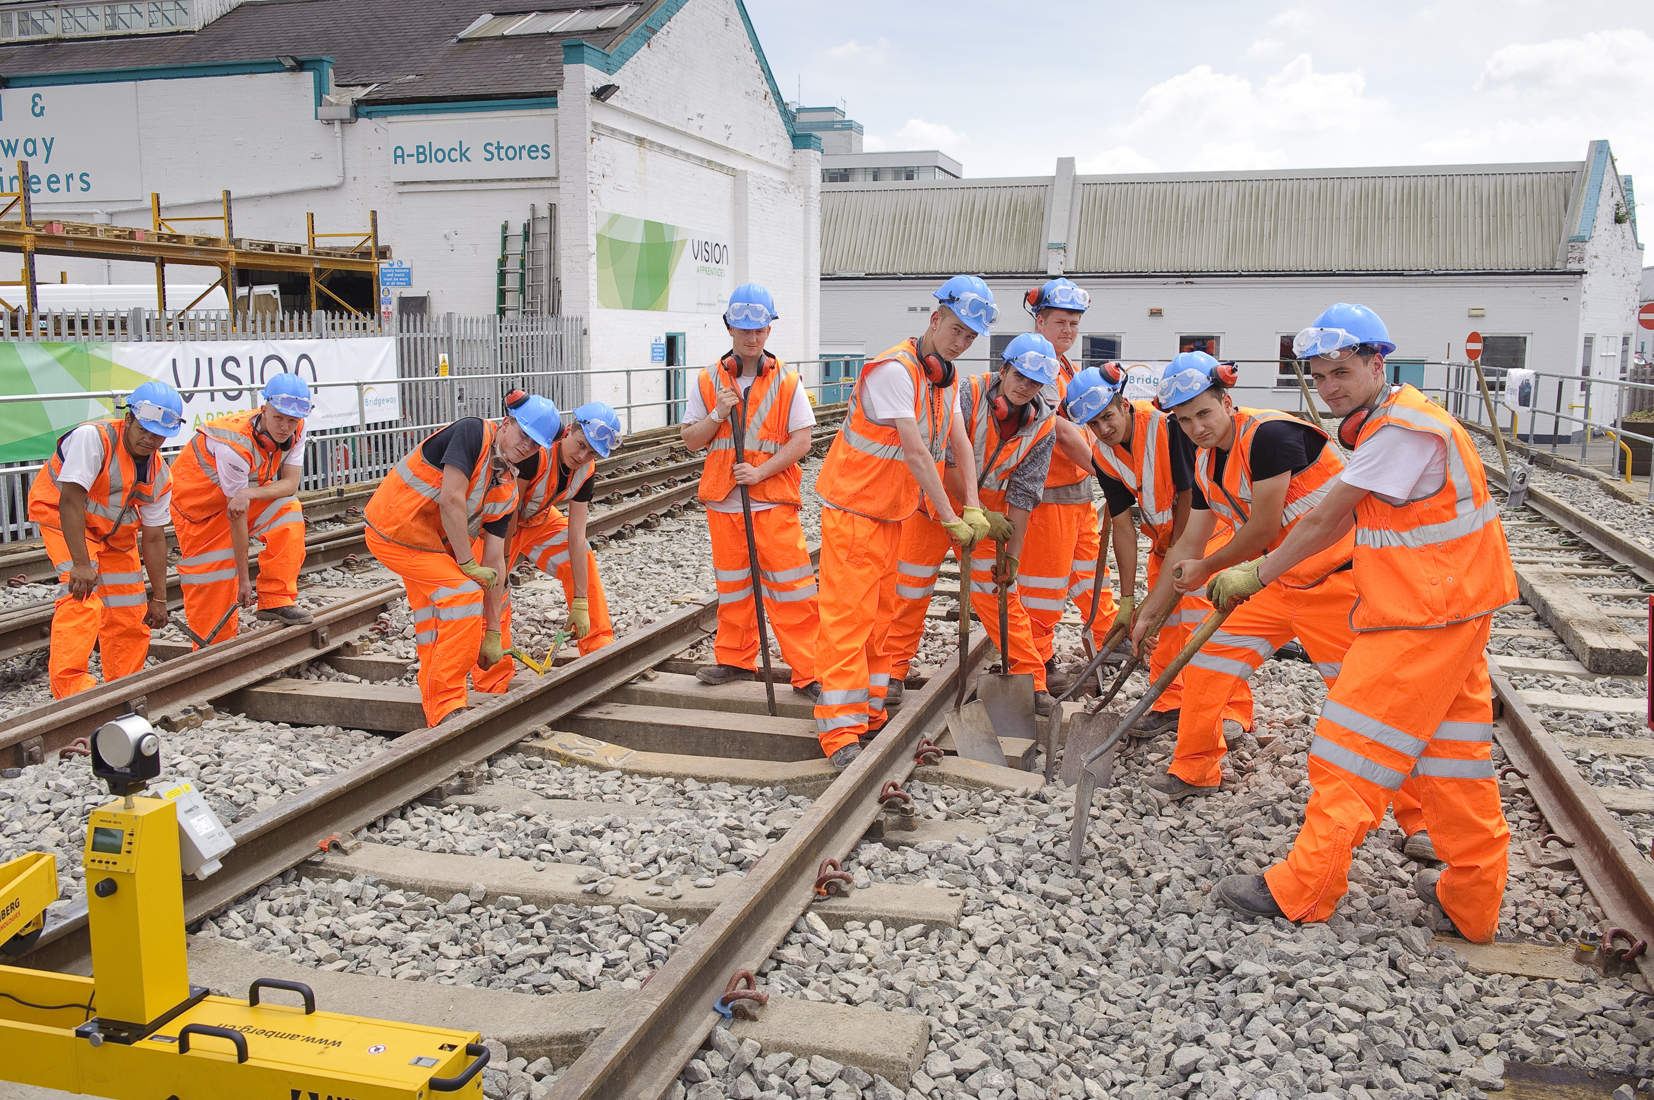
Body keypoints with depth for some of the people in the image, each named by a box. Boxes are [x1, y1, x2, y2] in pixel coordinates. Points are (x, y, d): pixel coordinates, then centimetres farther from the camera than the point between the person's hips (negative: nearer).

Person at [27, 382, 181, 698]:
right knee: (82, 598, -28)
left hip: (117, 532, 7)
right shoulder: (92, 438, -28)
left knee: (131, 614, 6)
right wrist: (81, 563, -40)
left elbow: (153, 539, -2)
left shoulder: (160, 475, -8)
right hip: (62, 519, -7)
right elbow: (71, 501, -33)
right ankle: (69, 685, -29)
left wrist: (159, 599, -3)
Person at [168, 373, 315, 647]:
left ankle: (275, 601, -14)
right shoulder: (235, 445, -37)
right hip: (199, 495, -5)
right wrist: (244, 578, -27)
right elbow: (237, 519, -32)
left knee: (287, 510, -20)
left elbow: (290, 483, -20)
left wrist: (250, 494, -42)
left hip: (250, 488, 5)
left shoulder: (295, 430, -19)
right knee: (210, 574, -6)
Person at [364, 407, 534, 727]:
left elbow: (494, 560, 3)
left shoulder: (507, 491, 4)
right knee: (464, 594, -18)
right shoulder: (473, 433, -17)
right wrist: (468, 563, -18)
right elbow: (451, 500, -26)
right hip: (396, 531, -10)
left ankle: (437, 711, 36)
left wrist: (492, 632, 1)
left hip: (432, 540, 10)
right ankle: (447, 708, -12)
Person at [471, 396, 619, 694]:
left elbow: (576, 537, -14)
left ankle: (599, 649, 14)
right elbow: (508, 514, -29)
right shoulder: (535, 454, -36)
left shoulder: (585, 472, -14)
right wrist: (501, 563, -23)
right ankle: (492, 686, -12)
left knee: (584, 563, 2)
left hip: (537, 519, 7)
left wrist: (580, 601, -15)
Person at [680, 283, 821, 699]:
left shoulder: (787, 382, -1)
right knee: (732, 586, 14)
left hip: (774, 500, -3)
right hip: (723, 502, 3)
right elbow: (690, 440, 7)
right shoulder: (708, 382, 6)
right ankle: (735, 659, 28)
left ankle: (808, 672, 0)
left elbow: (802, 440, -5)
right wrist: (717, 415, -11)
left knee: (792, 589, -5)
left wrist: (760, 471, -16)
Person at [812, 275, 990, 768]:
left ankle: (868, 709, 24)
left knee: (879, 612, 14)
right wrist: (951, 519, -21)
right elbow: (916, 454, -24)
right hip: (853, 506, -9)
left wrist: (974, 508, -9)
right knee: (848, 613, -9)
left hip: (891, 512, 9)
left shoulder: (947, 376, 8)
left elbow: (960, 444, 2)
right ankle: (840, 731, -8)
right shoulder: (894, 370, -22)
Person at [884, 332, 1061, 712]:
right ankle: (892, 671, 18)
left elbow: (1023, 494, -10)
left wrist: (1012, 554, -13)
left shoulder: (1043, 426, -11)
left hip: (989, 510, 2)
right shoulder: (969, 393, -22)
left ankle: (1031, 678, 10)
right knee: (910, 590, 3)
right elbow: (947, 463, -24)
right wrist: (979, 515, -23)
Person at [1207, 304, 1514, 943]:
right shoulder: (1385, 424, 12)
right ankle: (1473, 901, 26)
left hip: (1423, 618, -10)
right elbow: (1340, 523, 15)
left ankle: (1302, 892, 6)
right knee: (1451, 747, 15)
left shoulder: (1406, 428, -21)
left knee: (1354, 753, -3)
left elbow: (1325, 519, -17)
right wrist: (1260, 571, 10)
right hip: (1453, 607, 10)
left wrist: (1256, 575, -7)